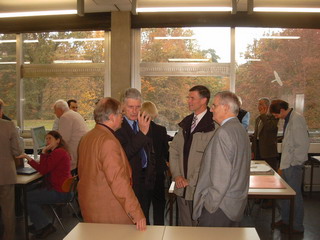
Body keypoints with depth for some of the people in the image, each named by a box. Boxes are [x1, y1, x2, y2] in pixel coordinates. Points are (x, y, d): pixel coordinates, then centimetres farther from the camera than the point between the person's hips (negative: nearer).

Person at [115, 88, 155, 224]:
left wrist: (150, 176, 14)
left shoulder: (144, 124, 10)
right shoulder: (118, 127, -14)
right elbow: (122, 154, -27)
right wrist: (142, 133, -30)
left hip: (145, 181, 7)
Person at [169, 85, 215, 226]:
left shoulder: (213, 125, -15)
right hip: (182, 188, 6)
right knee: (184, 226, 18)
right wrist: (177, 175, 0)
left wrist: (191, 181, -12)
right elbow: (174, 150, 11)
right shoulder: (186, 123, 10)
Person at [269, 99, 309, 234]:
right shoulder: (288, 119, 10)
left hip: (293, 165, -9)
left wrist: (295, 162, -16)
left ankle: (297, 226, 17)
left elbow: (303, 144, -21)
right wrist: (284, 163, 13)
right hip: (287, 164, 9)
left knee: (295, 195, 3)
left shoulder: (297, 119, -18)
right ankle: (285, 219, 34)